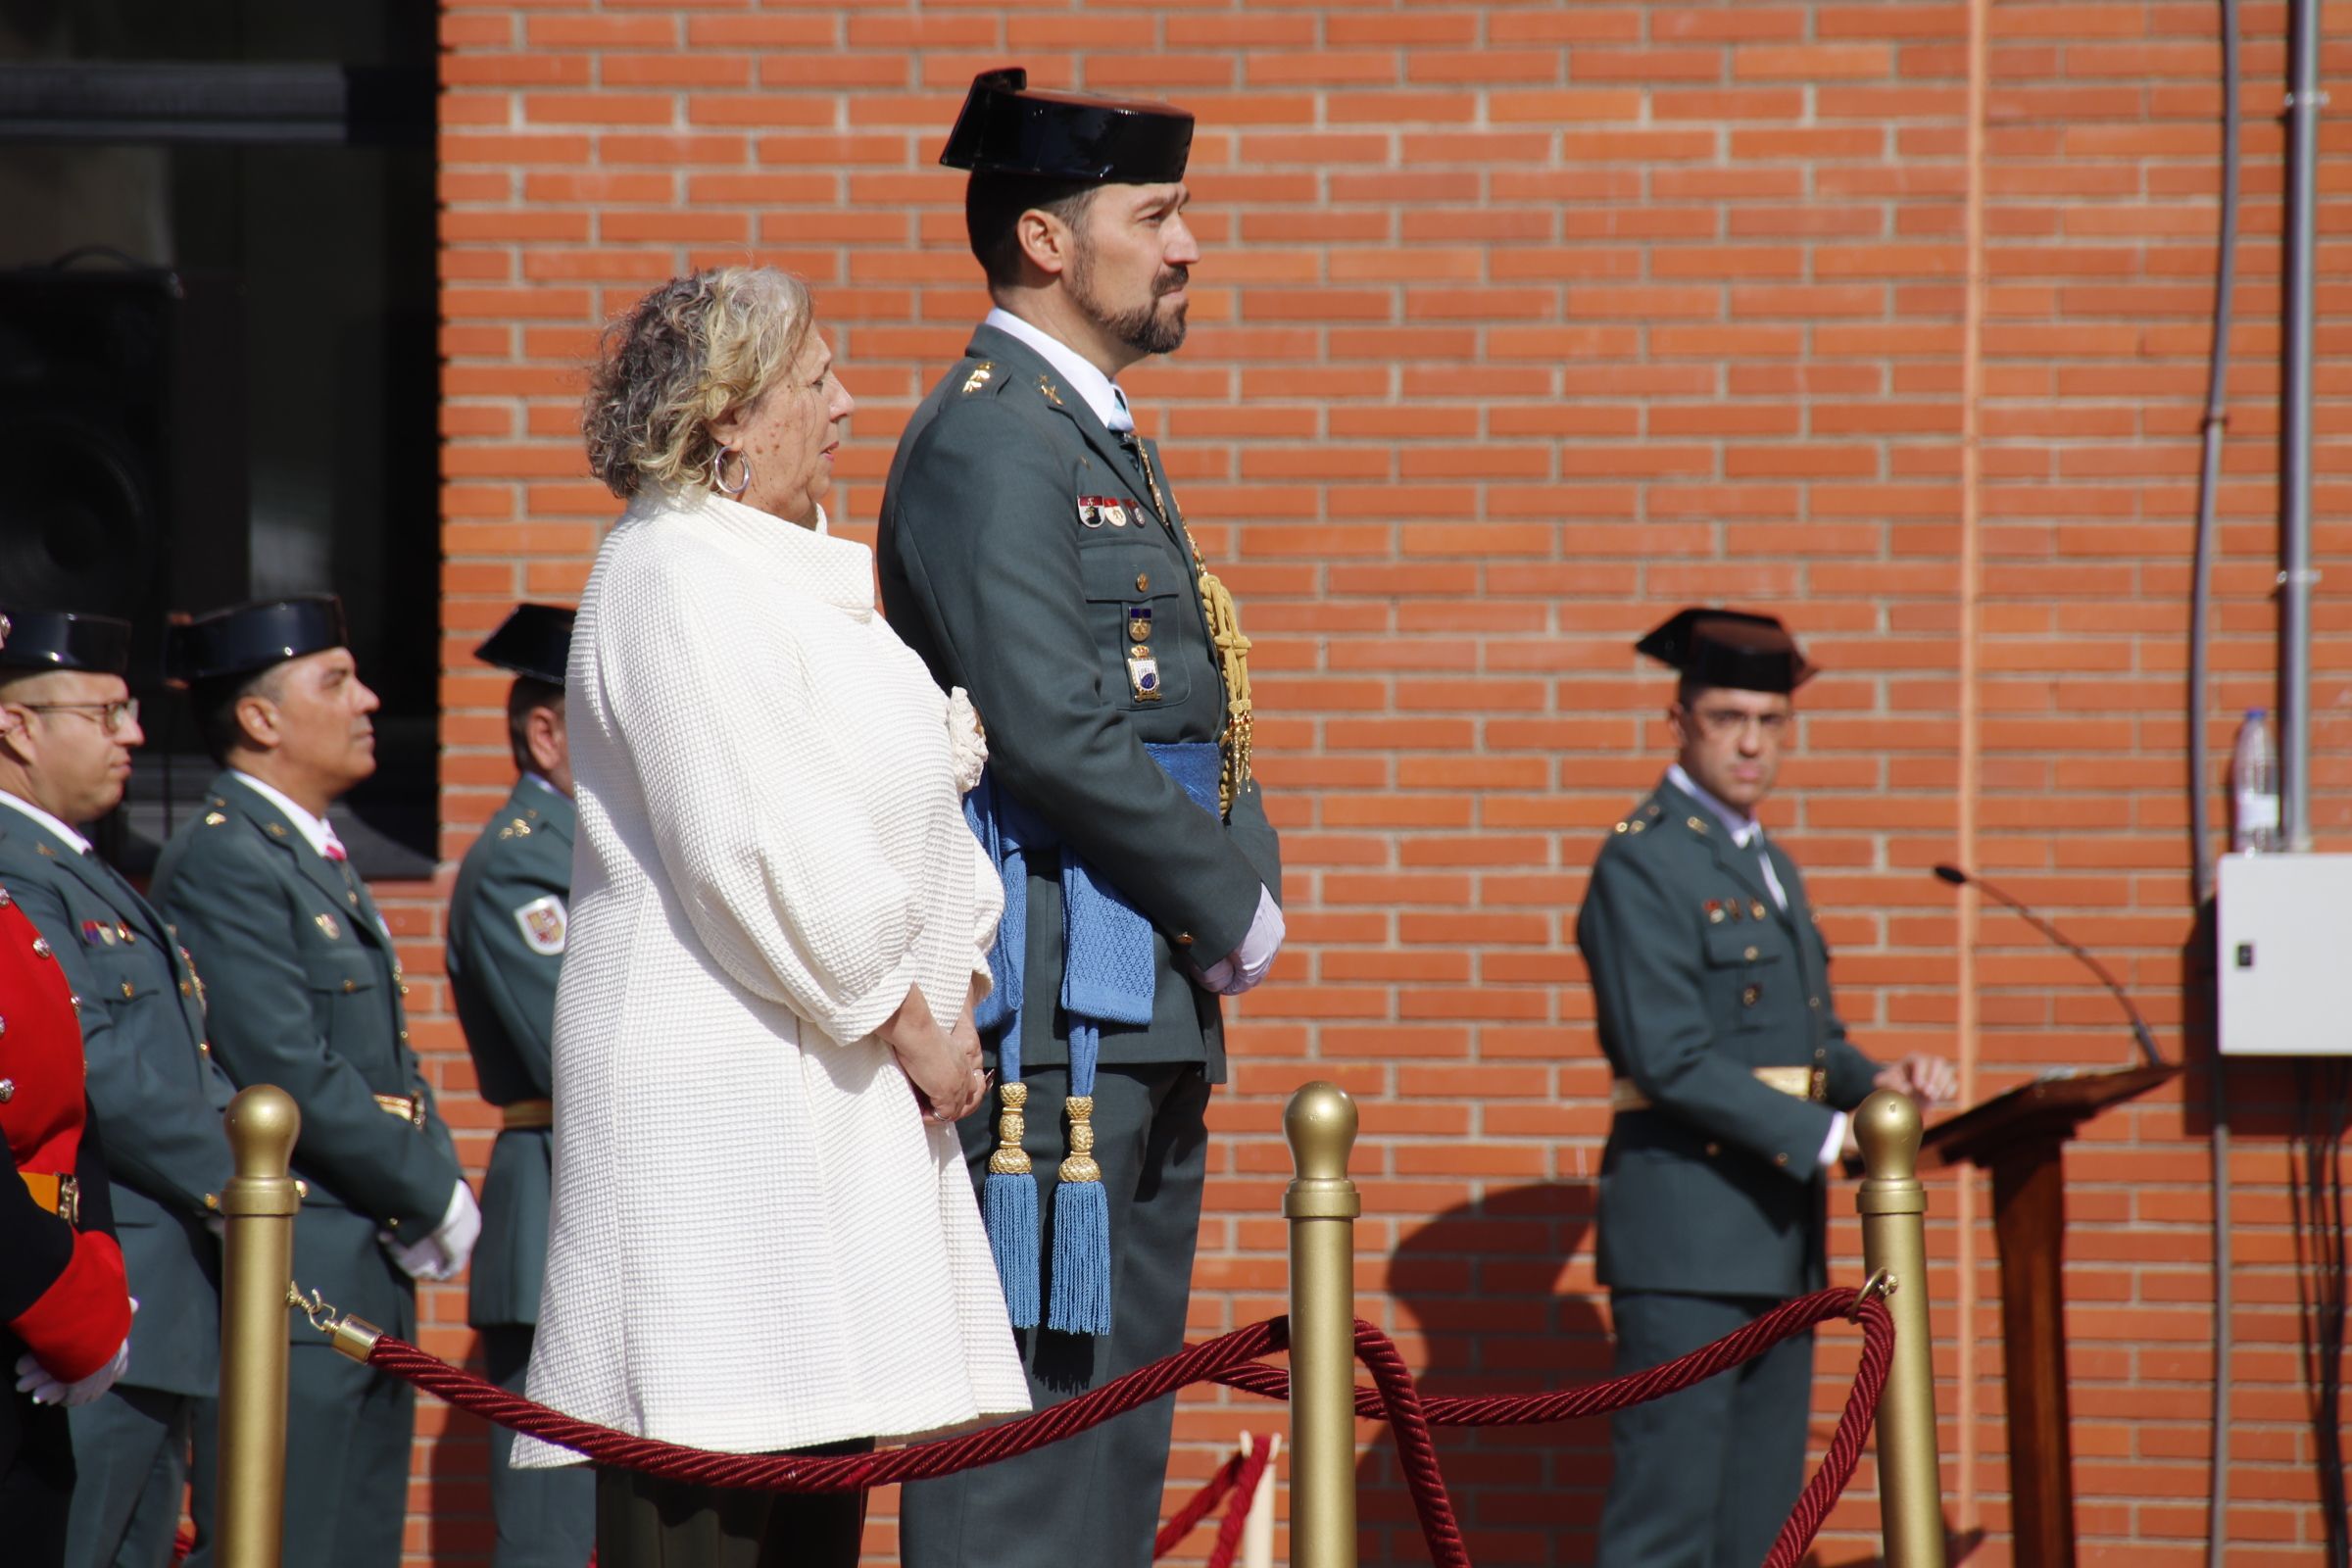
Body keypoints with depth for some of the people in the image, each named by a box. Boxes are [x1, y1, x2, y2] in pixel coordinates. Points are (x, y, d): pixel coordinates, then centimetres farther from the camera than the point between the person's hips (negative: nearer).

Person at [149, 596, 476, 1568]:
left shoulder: (319, 859, 19)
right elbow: (291, 1076, -19)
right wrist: (434, 1196, -12)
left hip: (371, 1282, 10)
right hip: (286, 1283, -10)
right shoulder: (222, 860, -12)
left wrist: (436, 1189, 3)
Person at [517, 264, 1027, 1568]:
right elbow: (756, 850, -18)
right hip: (720, 1102, -10)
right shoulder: (675, 580, -12)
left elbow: (893, 792, 23)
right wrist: (906, 1022, -12)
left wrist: (957, 972, 8)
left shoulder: (783, 575, 19)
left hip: (827, 1098, 10)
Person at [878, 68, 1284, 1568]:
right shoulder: (987, 439, -12)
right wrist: (1230, 908, -11)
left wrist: (1246, 884, 4)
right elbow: (1057, 734, -20)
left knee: (1118, 1426, 11)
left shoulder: (1110, 440, 20)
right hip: (1051, 1008, -10)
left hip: (1149, 1018, 10)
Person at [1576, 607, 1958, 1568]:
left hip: (1777, 1234, 9)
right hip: (1686, 1228, -9)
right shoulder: (1642, 864, -10)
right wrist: (1830, 1136, -20)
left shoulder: (1770, 868, 19)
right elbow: (1672, 1060, -18)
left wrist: (1877, 1083, 0)